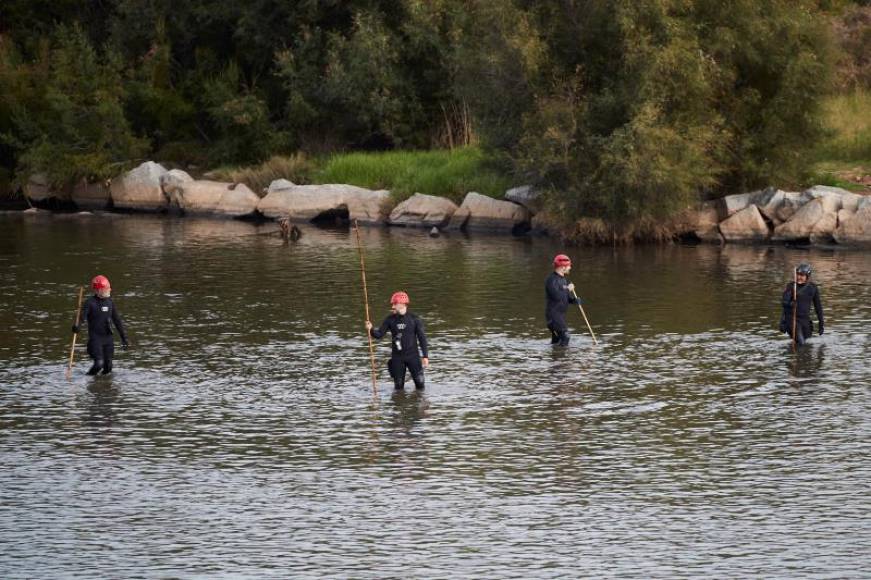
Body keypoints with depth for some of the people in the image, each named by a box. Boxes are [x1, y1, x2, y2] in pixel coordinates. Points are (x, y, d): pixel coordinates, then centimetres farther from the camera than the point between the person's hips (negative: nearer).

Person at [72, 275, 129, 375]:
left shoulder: (110, 302, 9)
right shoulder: (90, 303, -8)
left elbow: (117, 321, 16)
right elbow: (82, 316, -19)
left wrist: (124, 338, 16)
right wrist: (76, 326, -42)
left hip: (108, 337, 5)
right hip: (95, 337, -5)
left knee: (108, 366, 3)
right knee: (99, 363, -16)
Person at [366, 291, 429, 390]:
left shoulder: (414, 319, -5)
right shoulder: (390, 319, 1)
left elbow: (422, 338, -2)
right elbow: (379, 334, -3)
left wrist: (425, 356, -6)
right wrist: (371, 329, -24)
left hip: (413, 355, -2)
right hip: (397, 357, 2)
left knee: (419, 383, -1)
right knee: (399, 386, 5)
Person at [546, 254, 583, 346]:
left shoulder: (563, 279, 15)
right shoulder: (552, 280, -16)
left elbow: (567, 297, 19)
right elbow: (556, 296, -27)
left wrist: (575, 300, -2)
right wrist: (568, 290, -15)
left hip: (561, 314, 10)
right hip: (553, 313, -10)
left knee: (556, 339, 15)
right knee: (565, 336, -17)